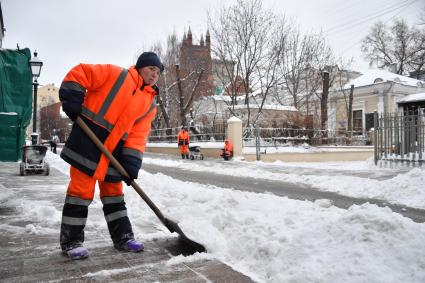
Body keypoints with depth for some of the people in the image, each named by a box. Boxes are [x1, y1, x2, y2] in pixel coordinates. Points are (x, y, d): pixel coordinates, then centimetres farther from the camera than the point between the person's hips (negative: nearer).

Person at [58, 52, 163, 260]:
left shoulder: (150, 104, 9)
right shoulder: (115, 74, -3)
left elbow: (138, 135, 2)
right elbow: (79, 73, -4)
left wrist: (131, 162, -9)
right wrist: (71, 99, -14)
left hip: (114, 149, 6)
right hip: (88, 139, -5)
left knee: (113, 192, 13)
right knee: (81, 189, -2)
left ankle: (123, 237, 22)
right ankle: (71, 240, 12)